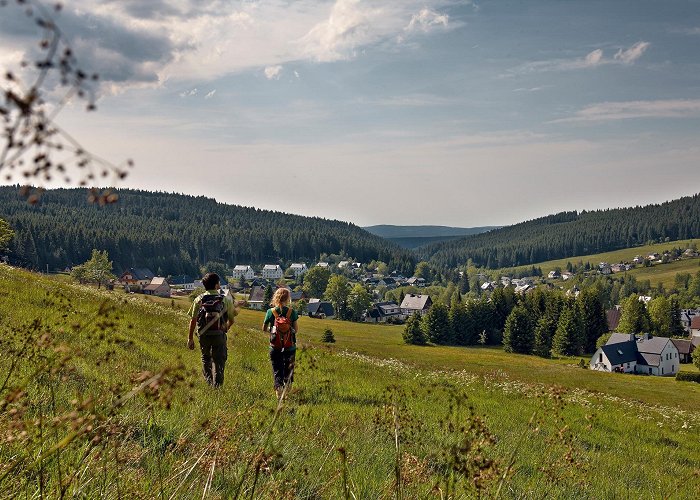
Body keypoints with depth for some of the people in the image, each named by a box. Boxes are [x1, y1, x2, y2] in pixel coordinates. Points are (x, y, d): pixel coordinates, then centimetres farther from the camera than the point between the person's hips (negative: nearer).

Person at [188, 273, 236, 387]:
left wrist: (190, 338, 2)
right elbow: (231, 320, 4)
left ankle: (208, 380, 20)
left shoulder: (199, 300, -1)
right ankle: (217, 384, -1)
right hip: (219, 335, -1)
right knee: (219, 361, 6)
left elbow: (193, 320, -4)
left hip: (203, 335, 2)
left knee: (206, 358, 22)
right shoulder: (225, 299, -2)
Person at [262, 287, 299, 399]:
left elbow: (264, 328, 0)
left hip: (275, 347, 0)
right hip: (290, 347, 0)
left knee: (277, 370, 9)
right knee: (288, 369, 16)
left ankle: (279, 389, -4)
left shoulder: (271, 312, -7)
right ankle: (287, 390, 15)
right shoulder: (292, 312, -8)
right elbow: (296, 330, -5)